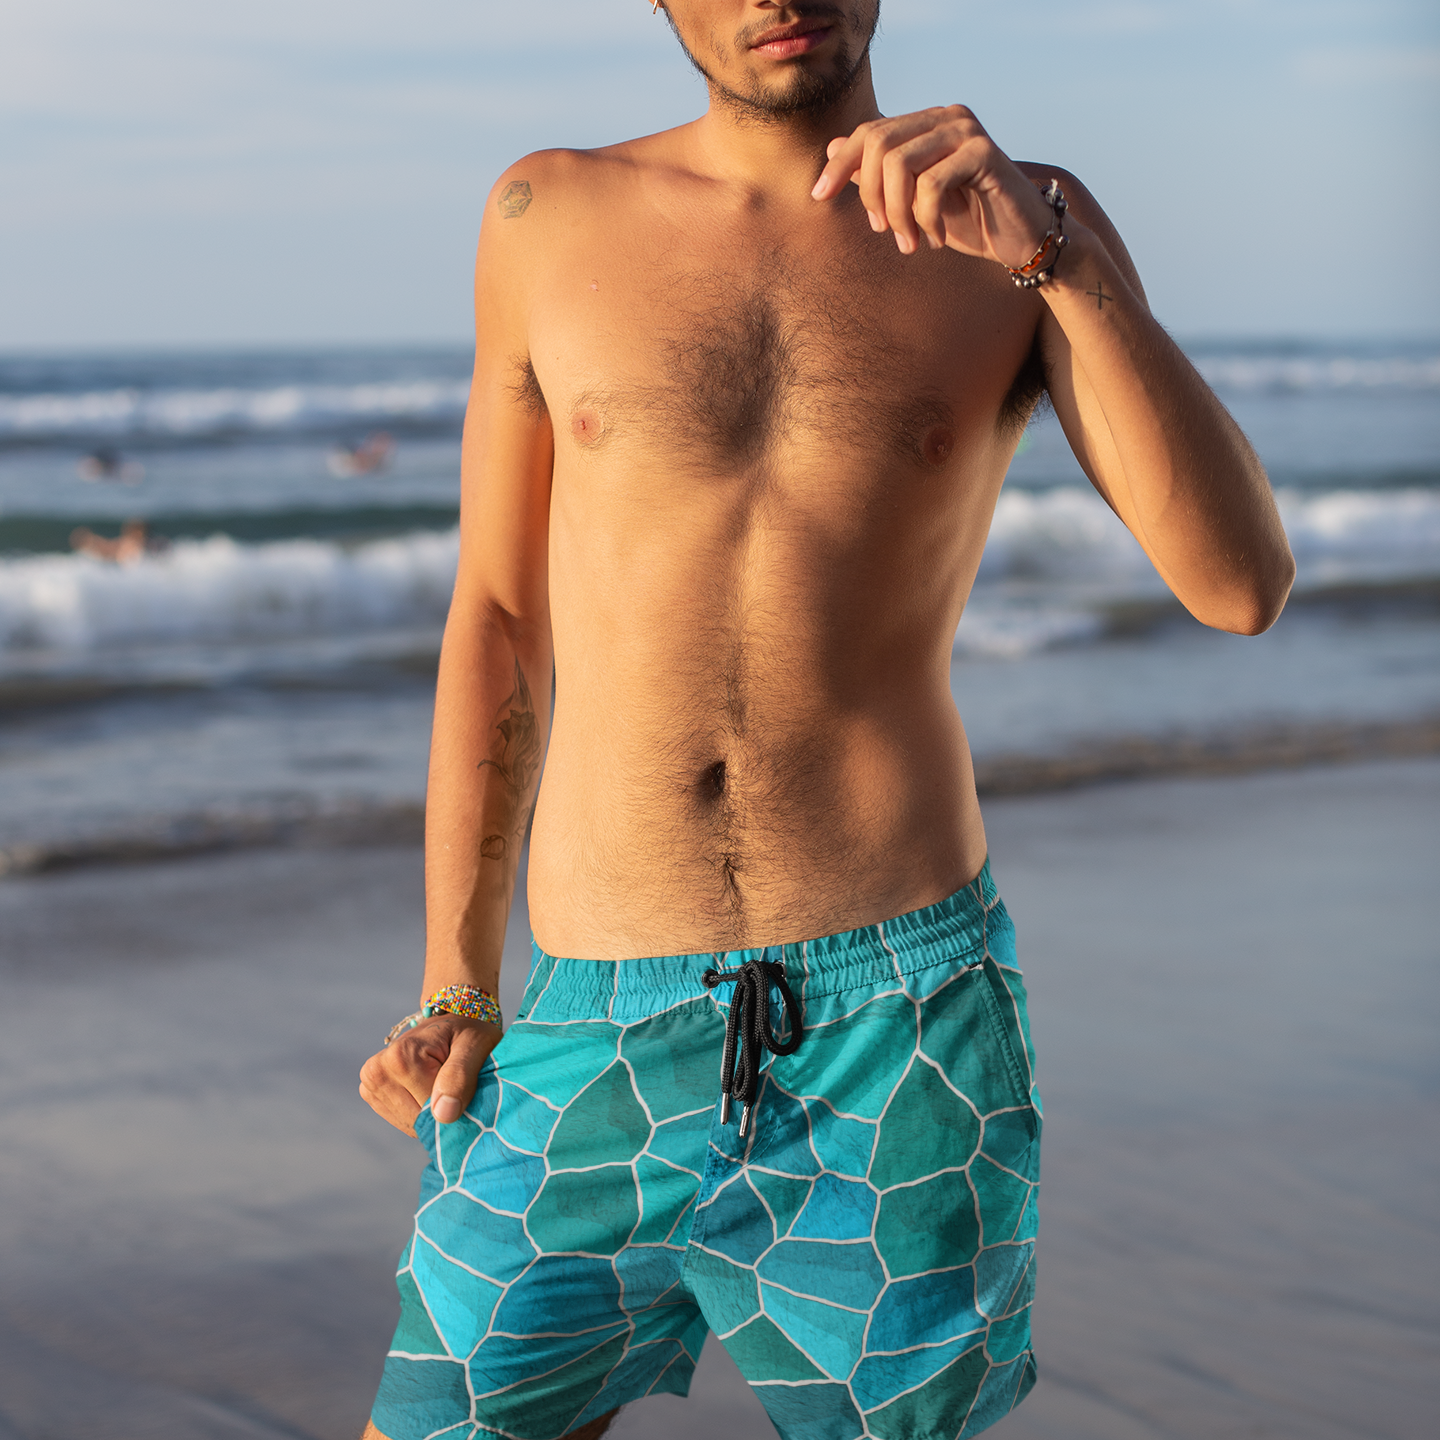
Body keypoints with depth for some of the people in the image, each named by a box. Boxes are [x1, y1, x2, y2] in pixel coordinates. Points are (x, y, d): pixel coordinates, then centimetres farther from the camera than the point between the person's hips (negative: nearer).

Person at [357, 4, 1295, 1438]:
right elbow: (497, 620, 11)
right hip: (595, 1036, 1)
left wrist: (1051, 249, -21)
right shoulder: (549, 218, 5)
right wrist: (450, 996, 9)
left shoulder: (1025, 224, 2)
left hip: (900, 1026, -1)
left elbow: (1241, 583, -11)